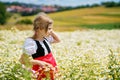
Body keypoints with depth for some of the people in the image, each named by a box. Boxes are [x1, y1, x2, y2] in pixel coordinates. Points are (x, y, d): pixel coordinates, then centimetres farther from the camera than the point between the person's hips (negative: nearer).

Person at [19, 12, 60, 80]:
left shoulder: (46, 38, 5)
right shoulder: (30, 42, -21)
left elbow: (58, 40, 23)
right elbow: (26, 59, -24)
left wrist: (52, 32, 6)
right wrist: (39, 62, -35)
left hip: (51, 67, 8)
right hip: (41, 70, -8)